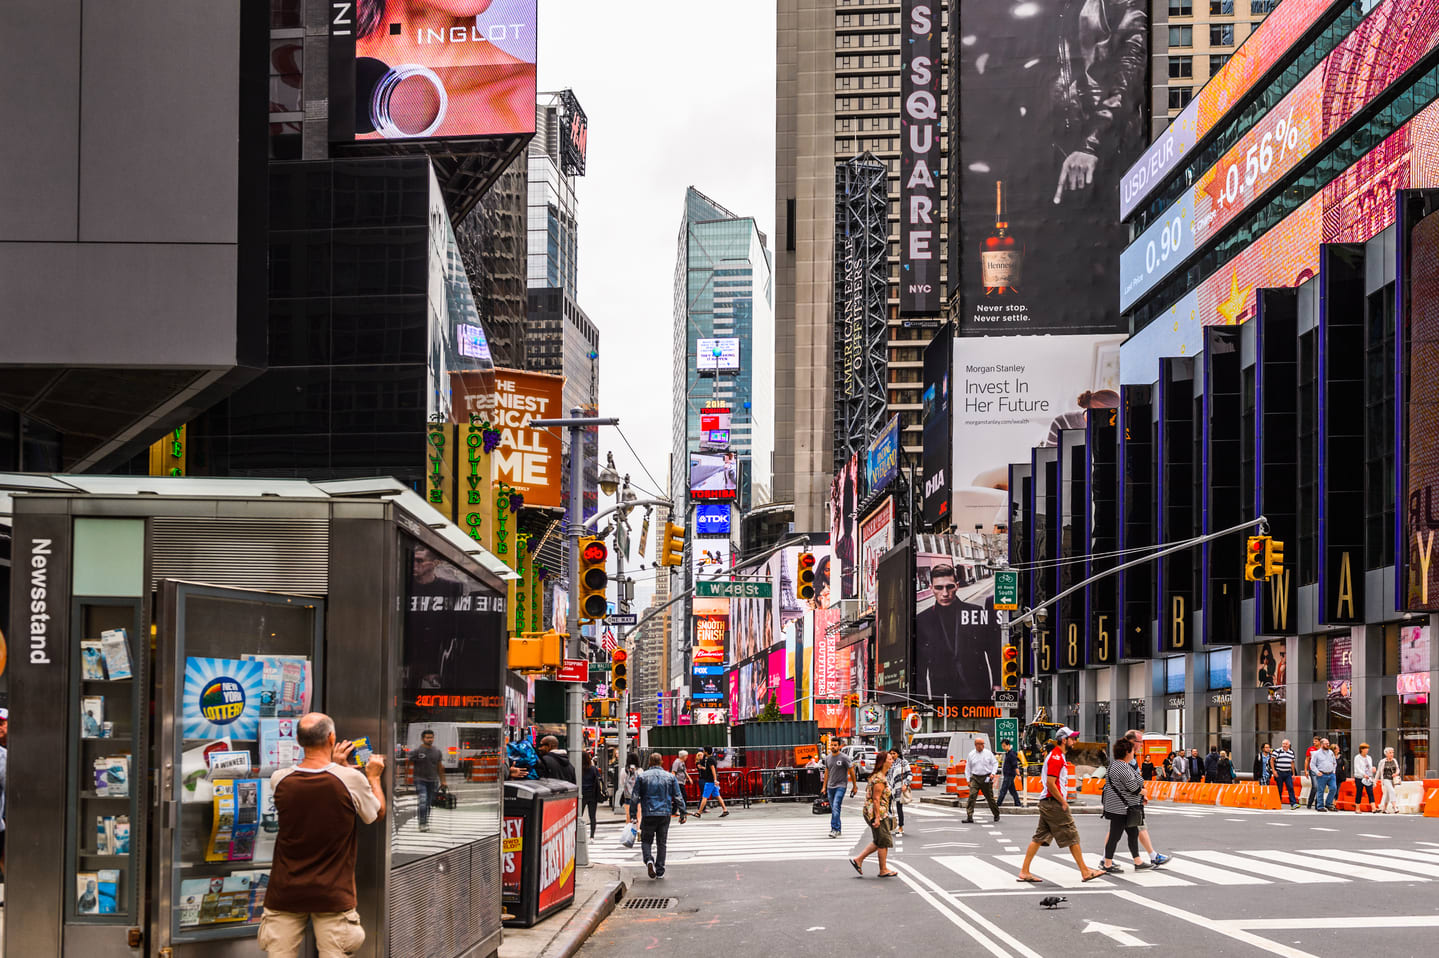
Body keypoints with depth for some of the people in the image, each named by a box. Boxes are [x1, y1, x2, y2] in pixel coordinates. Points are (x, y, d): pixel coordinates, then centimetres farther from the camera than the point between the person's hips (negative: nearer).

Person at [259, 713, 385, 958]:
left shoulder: (279, 780, -6)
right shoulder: (352, 780, -13)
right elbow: (378, 813, 7)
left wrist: (333, 764, 27)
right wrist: (373, 777, 22)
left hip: (285, 892, 2)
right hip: (332, 895, -2)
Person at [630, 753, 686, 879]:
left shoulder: (642, 776, 1)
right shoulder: (670, 777, 5)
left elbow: (634, 797, -1)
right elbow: (678, 797, 5)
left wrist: (633, 814, 4)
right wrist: (682, 813, 11)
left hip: (648, 814, -1)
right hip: (665, 814, 1)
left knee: (646, 840, 9)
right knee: (661, 843, 10)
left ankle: (649, 860, -18)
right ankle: (660, 871, 10)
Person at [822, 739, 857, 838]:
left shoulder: (844, 758, -8)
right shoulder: (827, 758, 9)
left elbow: (851, 771, -2)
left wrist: (854, 786, 1)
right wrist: (824, 787, 17)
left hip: (840, 786, -6)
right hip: (830, 787, 6)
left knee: (835, 808, -18)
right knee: (833, 809, 9)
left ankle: (834, 829, -21)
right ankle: (838, 829, 19)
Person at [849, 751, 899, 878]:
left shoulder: (881, 776, 14)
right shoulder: (880, 779, -19)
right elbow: (876, 799, -22)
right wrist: (877, 818, -23)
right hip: (878, 813, -10)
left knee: (878, 842, 16)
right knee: (884, 841, 0)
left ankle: (858, 859, 16)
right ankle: (883, 870, 8)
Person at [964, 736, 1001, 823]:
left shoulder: (988, 753, 3)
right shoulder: (971, 755, 5)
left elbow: (995, 763, 9)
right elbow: (968, 768, 9)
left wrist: (993, 773, -5)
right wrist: (968, 780, 3)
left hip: (986, 778, 0)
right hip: (975, 778, 0)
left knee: (990, 797, 8)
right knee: (972, 796, -15)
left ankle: (996, 815, 28)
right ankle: (969, 817, -18)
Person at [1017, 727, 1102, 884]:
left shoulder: (1055, 755, 17)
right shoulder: (1056, 757, -15)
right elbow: (1050, 784, -22)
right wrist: (1063, 802, -16)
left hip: (1047, 802, 10)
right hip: (1054, 802, -10)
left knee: (1040, 837, 8)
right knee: (1072, 837, -2)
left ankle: (1024, 872, 6)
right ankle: (1085, 872, 4)